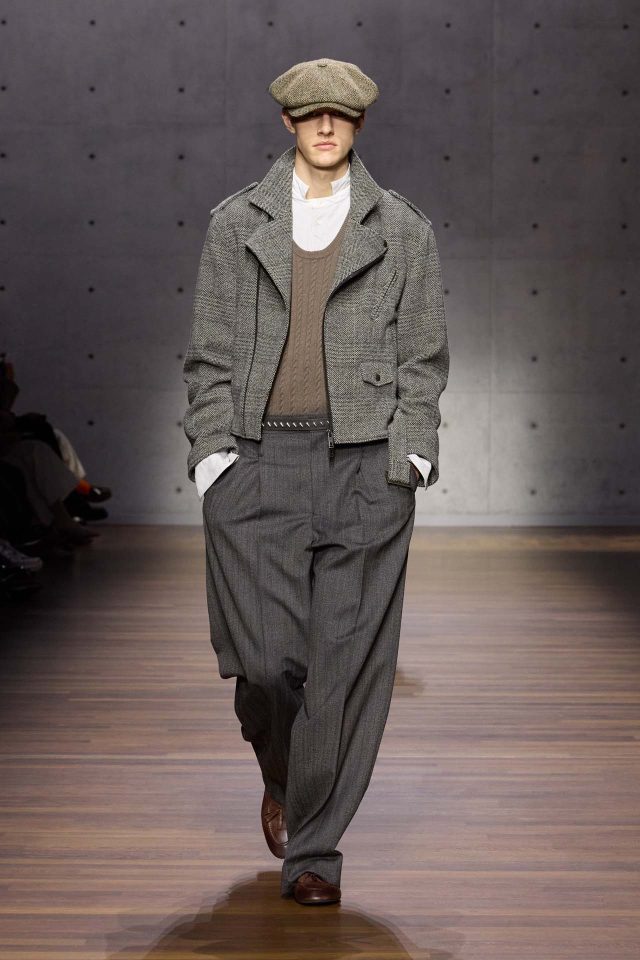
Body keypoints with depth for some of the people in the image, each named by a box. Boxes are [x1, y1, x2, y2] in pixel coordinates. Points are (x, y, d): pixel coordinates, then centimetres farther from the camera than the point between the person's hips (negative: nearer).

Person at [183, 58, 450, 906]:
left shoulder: (403, 231, 9)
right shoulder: (236, 224, 11)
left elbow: (423, 358, 8)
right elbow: (210, 354, 9)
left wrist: (406, 459, -2)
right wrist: (212, 452, -1)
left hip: (365, 465, 0)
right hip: (256, 462, 0)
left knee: (348, 663, -3)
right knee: (264, 659, -4)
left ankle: (312, 850, 10)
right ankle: (282, 774, 30)